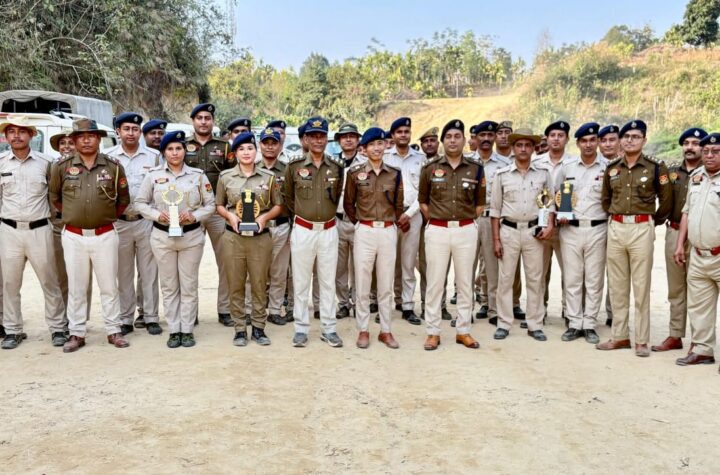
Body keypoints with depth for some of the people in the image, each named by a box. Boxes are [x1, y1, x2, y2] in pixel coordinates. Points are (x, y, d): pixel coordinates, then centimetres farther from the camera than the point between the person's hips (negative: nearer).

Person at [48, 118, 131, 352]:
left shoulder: (113, 166, 0)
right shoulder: (61, 167, 1)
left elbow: (124, 199, 11)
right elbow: (54, 197, 14)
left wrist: (108, 216, 8)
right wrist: (72, 215, 10)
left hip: (105, 235, -1)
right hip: (73, 236, 1)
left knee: (109, 286, 7)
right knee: (76, 288, 9)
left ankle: (114, 331, 17)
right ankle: (77, 334, 19)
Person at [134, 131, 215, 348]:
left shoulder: (198, 175, 2)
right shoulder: (153, 175, 2)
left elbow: (210, 204, 4)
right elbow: (139, 202, 5)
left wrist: (195, 216, -14)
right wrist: (156, 215, -12)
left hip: (192, 236, 0)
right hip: (162, 236, 1)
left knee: (189, 285, 5)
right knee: (169, 286, 7)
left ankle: (187, 330, 15)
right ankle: (173, 330, 16)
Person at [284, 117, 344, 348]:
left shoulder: (336, 167, 3)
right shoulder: (294, 166, -2)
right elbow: (288, 198, 11)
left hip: (328, 231, 2)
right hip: (303, 230, -1)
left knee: (328, 281, 8)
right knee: (301, 282, 6)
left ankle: (329, 329, 18)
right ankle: (301, 329, 17)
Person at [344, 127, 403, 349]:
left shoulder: (395, 174, 5)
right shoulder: (355, 172, -1)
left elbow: (398, 205, 14)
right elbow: (348, 204, 9)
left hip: (388, 232, 2)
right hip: (364, 232, -2)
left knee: (386, 284, 8)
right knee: (362, 283, 3)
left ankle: (386, 330, 19)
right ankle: (363, 330, 16)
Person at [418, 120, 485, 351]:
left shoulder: (475, 168, 4)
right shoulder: (430, 168, 2)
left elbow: (480, 203, 12)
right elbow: (423, 200, 10)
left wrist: (467, 221, 7)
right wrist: (434, 220, 4)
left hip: (466, 231, 1)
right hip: (437, 231, -1)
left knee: (465, 283, 8)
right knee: (434, 282, 2)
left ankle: (463, 331, 20)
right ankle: (433, 332, 13)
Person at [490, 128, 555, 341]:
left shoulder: (543, 172, 4)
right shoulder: (502, 174, 1)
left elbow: (550, 201, 12)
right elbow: (495, 208, 3)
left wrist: (550, 225, -3)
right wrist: (496, 239, -1)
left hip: (534, 231, 1)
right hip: (508, 230, -1)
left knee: (535, 279, 5)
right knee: (505, 279, 3)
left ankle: (535, 325, 15)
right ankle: (504, 324, 12)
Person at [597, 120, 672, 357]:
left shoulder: (656, 167, -2)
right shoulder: (612, 168, 9)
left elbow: (666, 201, 4)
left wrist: (652, 222, 8)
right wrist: (616, 217, 13)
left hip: (642, 230, -4)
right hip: (615, 228, 4)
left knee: (641, 286, -1)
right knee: (617, 285, 9)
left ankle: (642, 340, 8)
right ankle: (619, 336, 19)